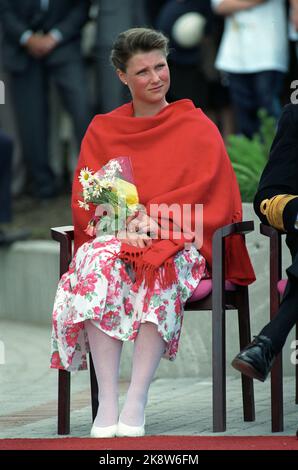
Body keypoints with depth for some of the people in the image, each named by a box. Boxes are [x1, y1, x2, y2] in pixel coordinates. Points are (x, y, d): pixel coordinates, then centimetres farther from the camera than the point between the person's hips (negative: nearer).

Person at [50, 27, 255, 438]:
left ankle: (136, 404, -41)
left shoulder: (197, 127, 12)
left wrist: (151, 218, -16)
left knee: (162, 269, -39)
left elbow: (207, 191, -1)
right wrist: (123, 224, -13)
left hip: (179, 242, -2)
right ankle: (107, 405, -40)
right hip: (115, 237, 2)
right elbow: (84, 200, 8)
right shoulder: (102, 131, 18)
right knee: (96, 262, -35)